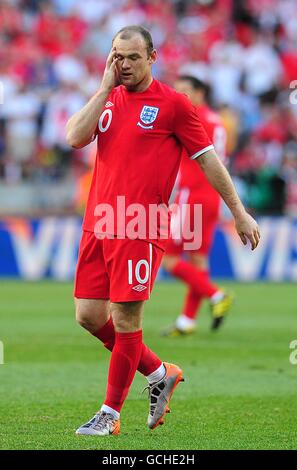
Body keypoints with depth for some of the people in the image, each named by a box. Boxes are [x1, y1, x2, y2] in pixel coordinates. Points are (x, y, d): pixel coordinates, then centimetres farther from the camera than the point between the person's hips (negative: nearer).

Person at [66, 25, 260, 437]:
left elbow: (208, 159, 1)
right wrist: (107, 86, -3)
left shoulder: (172, 103, -2)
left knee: (125, 320, -6)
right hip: (98, 224, 6)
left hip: (139, 229, -6)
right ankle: (160, 374, 24)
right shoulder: (108, 99, 14)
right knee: (89, 316, 5)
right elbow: (76, 137, -3)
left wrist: (239, 213, 2)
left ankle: (110, 414, 6)